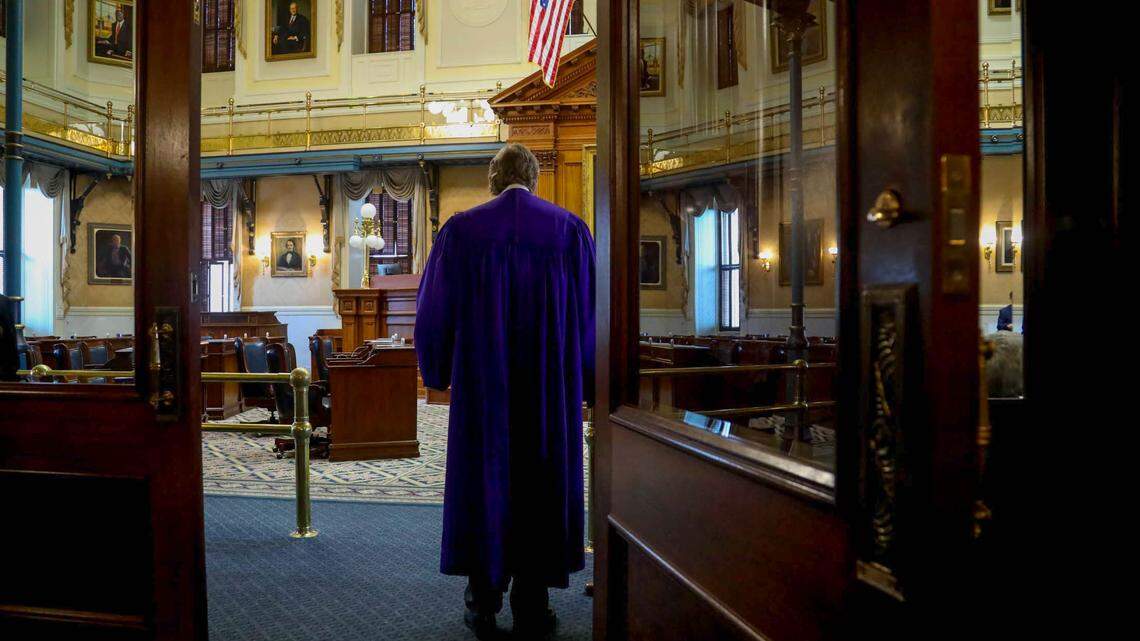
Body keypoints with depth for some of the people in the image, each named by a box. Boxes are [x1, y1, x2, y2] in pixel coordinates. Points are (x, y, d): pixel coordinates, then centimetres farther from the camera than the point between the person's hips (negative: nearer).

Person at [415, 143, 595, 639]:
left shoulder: (461, 230, -3)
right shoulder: (570, 229, -2)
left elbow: (434, 311, 2)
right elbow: (590, 314, 2)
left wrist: (437, 372, 16)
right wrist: (586, 381, 11)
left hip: (481, 384, 0)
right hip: (551, 388, 0)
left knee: (482, 483, 11)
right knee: (542, 487, 10)